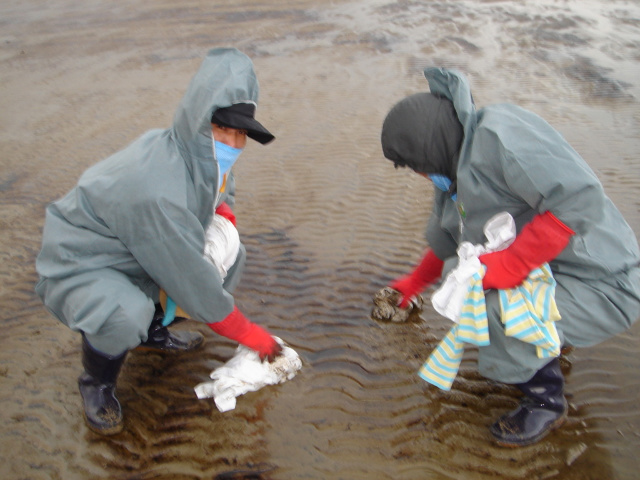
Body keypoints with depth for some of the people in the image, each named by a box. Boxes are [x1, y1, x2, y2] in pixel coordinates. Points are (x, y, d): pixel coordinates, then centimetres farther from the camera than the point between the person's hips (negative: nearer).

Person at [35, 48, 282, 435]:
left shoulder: (202, 153, -11)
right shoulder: (157, 189, -37)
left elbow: (224, 186, 15)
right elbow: (194, 282, -30)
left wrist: (223, 212, -11)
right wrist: (250, 334, -16)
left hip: (133, 255, 8)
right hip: (79, 268, -8)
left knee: (231, 257, -1)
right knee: (124, 317, -38)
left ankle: (154, 333, 17)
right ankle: (97, 384, -2)